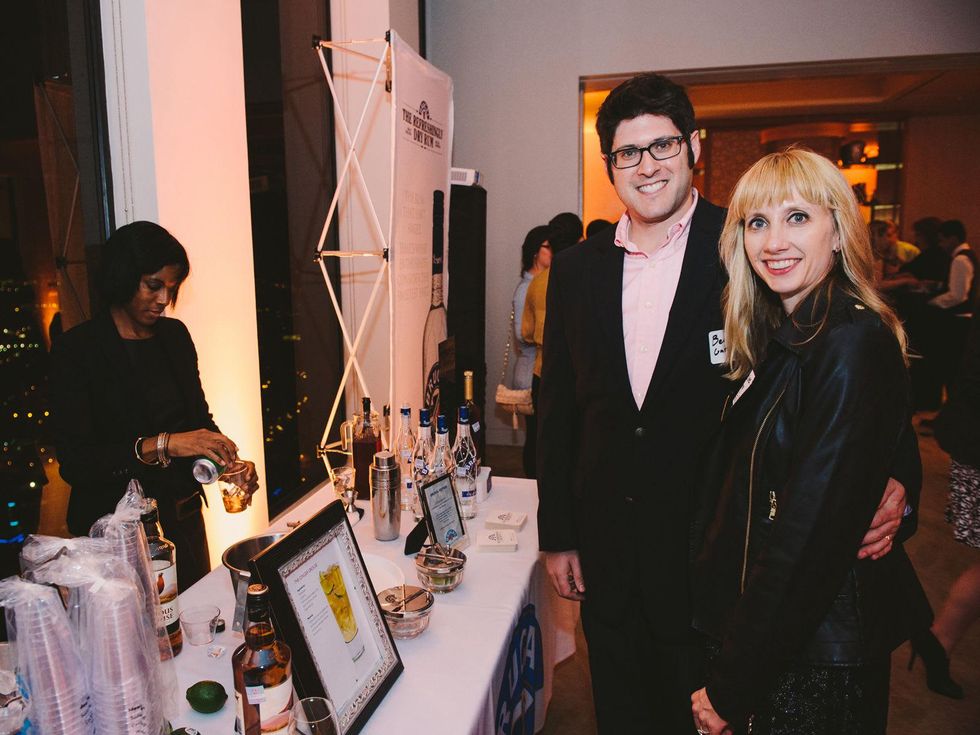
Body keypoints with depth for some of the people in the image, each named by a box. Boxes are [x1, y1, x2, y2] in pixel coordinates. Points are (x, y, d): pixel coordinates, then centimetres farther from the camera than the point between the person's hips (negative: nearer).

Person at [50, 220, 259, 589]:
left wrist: (227, 460, -7)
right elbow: (74, 462, -19)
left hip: (184, 517, 6)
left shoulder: (175, 335, 3)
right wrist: (162, 446, -30)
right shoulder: (75, 349, -14)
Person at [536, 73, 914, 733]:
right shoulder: (576, 270, 3)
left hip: (715, 553, -3)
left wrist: (892, 482, -24)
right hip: (607, 554, 4)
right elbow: (558, 411, 6)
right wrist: (557, 535, 7)